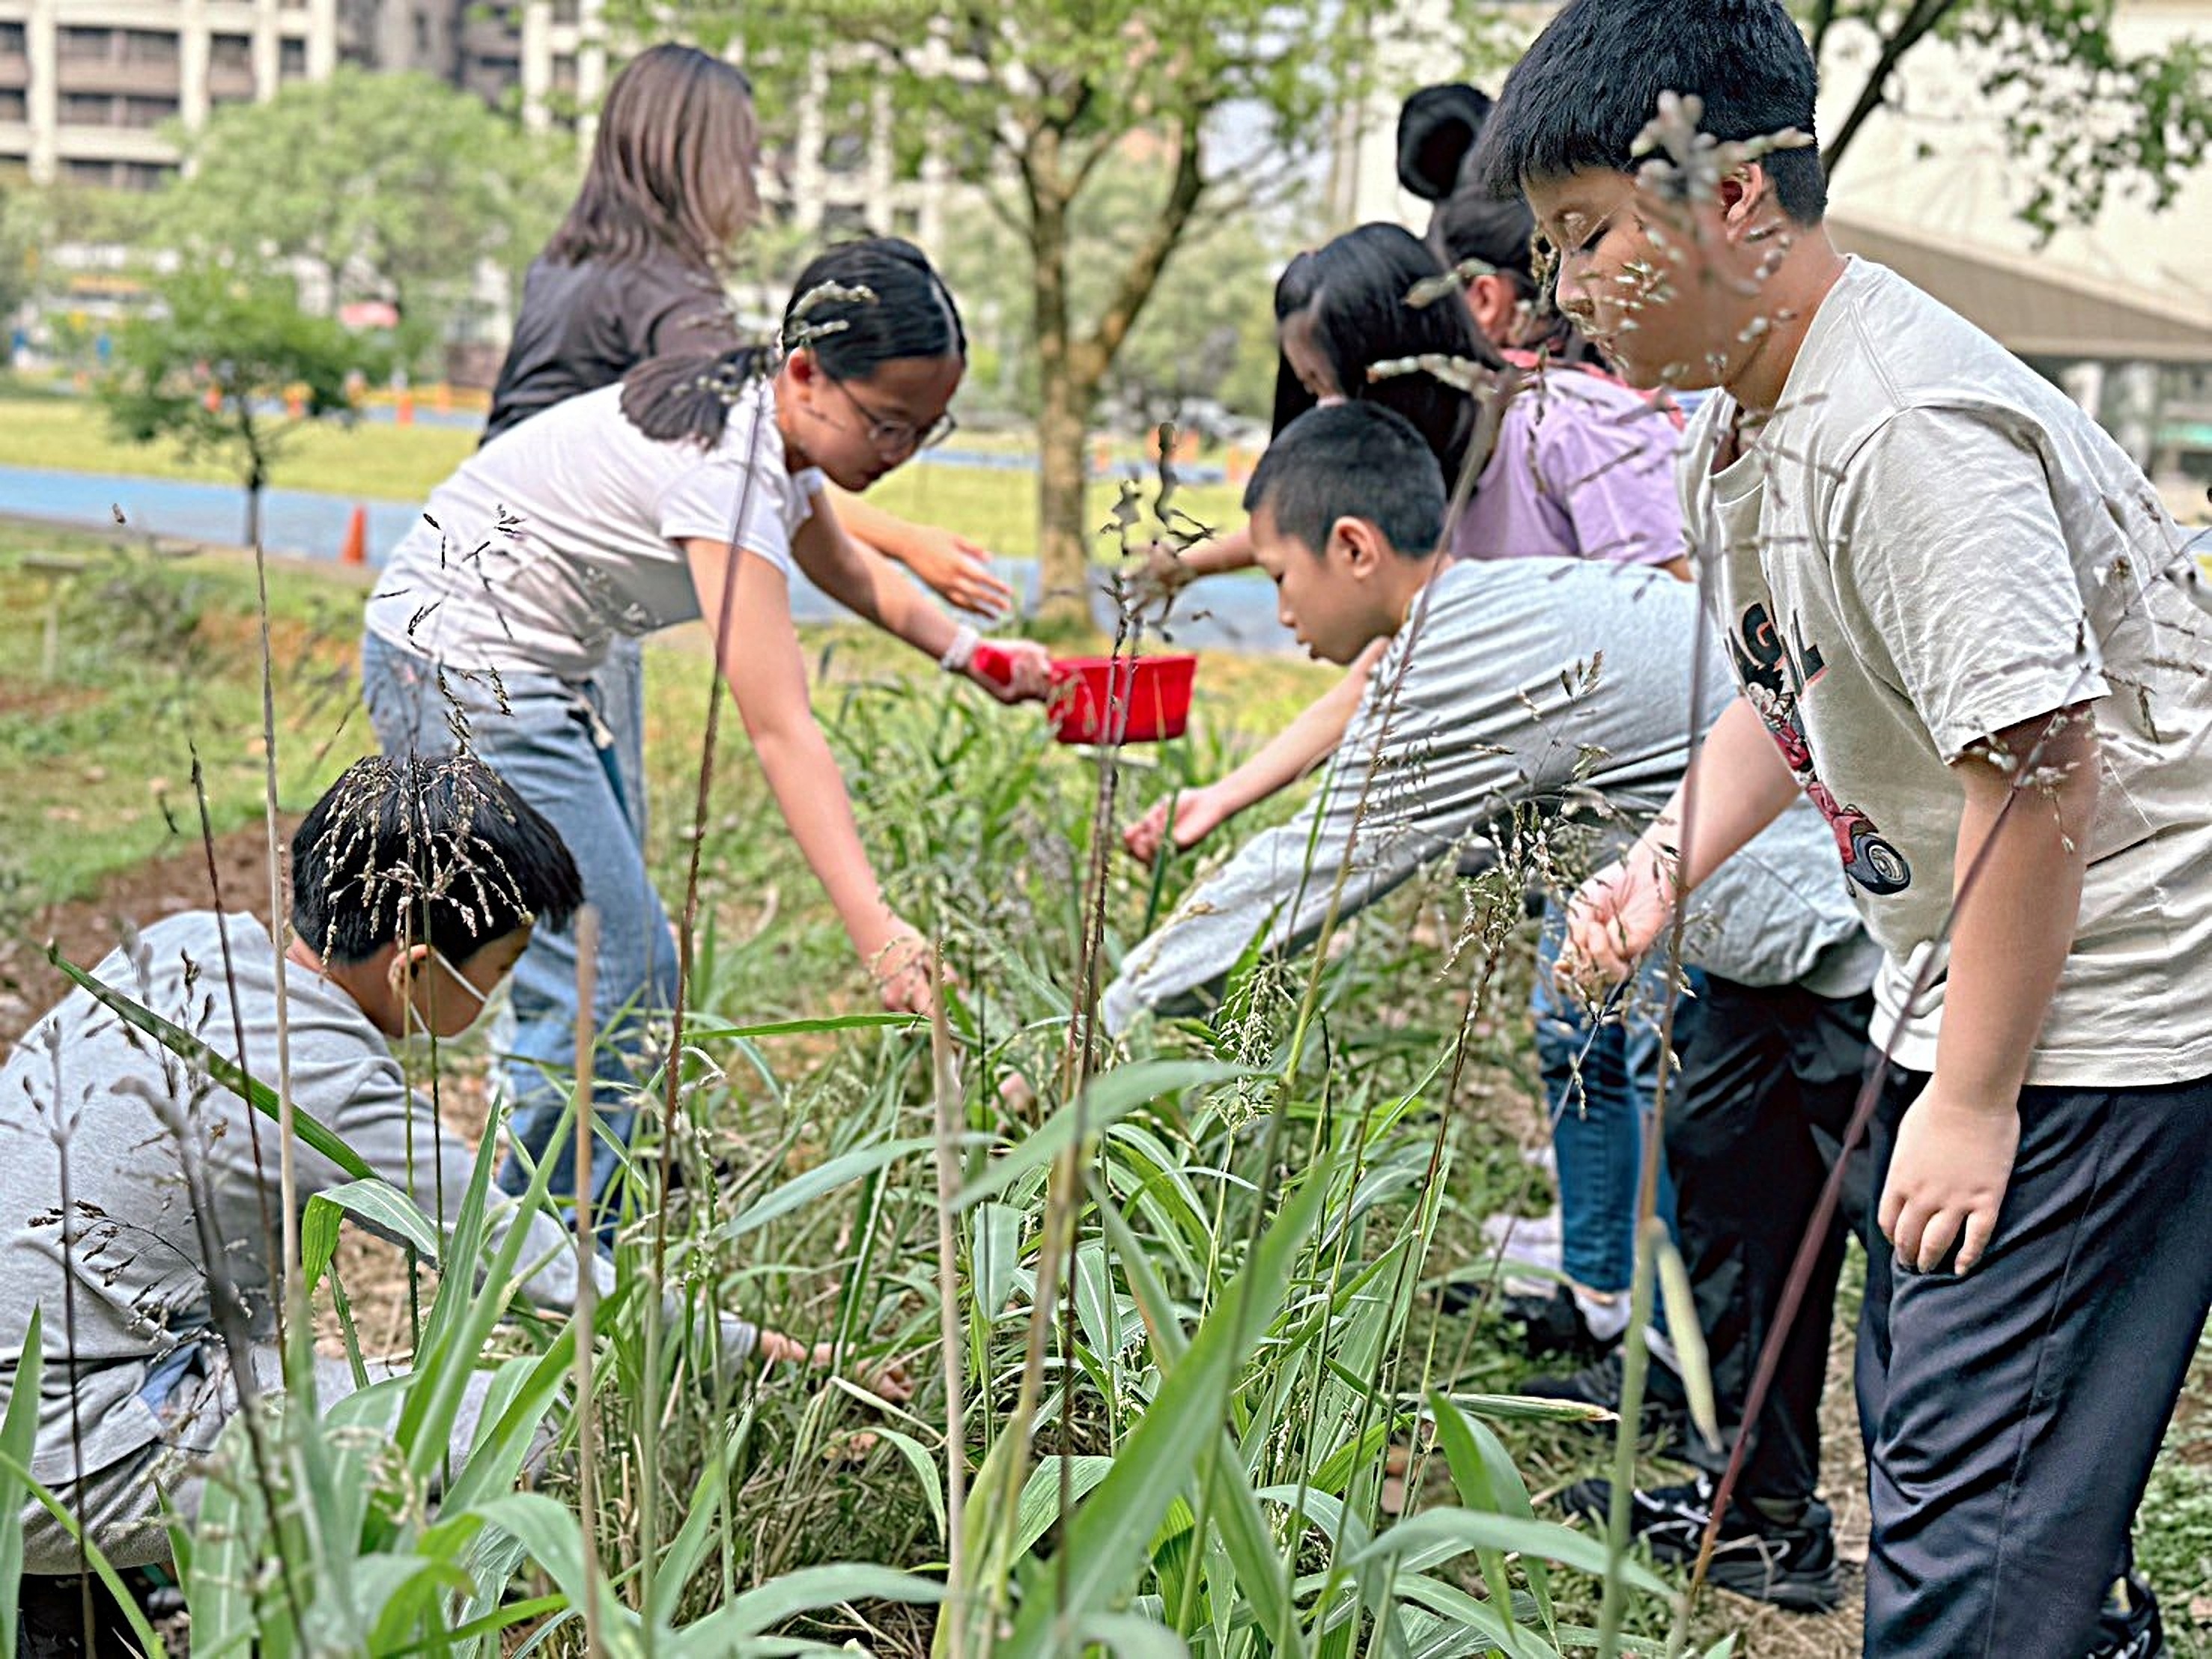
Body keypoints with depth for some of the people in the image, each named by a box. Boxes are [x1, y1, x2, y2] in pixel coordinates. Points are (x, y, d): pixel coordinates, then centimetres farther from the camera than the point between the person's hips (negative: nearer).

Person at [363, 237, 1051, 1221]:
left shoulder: (770, 431, 3)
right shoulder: (723, 468, -27)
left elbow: (843, 571, 26)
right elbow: (779, 729, -35)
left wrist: (964, 651, 13)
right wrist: (877, 933, -40)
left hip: (527, 677, 10)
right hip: (461, 672, -10)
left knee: (604, 968, 12)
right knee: (620, 977, -13)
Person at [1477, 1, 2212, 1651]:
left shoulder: (1907, 431, -25)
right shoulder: (1750, 418, 8)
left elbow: (2037, 771, -27)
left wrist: (1971, 1100, -21)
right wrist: (1668, 861, 5)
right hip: (1961, 978, 11)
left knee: (1969, 1514, -9)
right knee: (1929, 1438, 19)